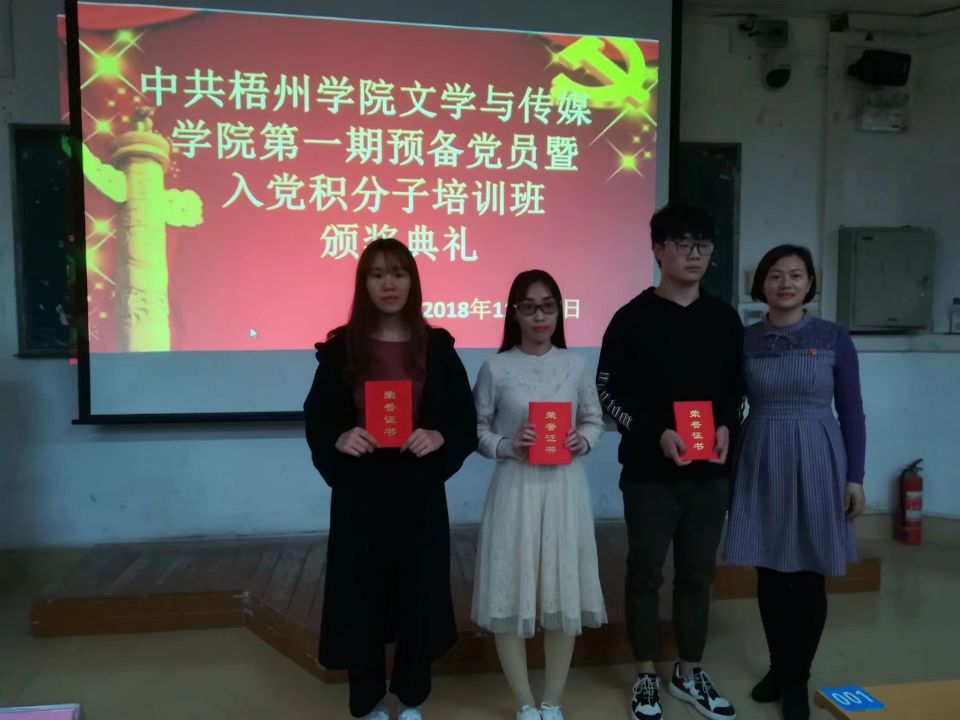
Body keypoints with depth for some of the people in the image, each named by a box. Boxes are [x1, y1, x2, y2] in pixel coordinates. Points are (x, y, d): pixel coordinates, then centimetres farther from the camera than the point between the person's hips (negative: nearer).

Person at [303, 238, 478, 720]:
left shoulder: (437, 347, 1)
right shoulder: (340, 347, 0)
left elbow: (466, 422, 2)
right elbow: (315, 419, 2)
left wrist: (438, 438, -18)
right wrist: (339, 438, -19)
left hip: (419, 493, 1)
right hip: (359, 494, 0)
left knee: (418, 593, 9)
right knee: (362, 595, 7)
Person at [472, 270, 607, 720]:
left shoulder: (576, 365, 4)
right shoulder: (496, 368, -3)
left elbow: (595, 421, 12)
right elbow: (476, 430, 1)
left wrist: (583, 440, -8)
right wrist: (507, 446, -16)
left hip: (565, 488, 2)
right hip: (515, 487, -2)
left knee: (563, 594, 8)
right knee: (510, 593, 3)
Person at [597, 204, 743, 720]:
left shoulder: (724, 318, 7)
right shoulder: (633, 318, -6)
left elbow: (735, 387, 12)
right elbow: (608, 392, -7)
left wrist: (726, 427, -7)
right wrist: (656, 432, -18)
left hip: (710, 472, 4)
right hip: (649, 471, -4)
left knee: (698, 574, 14)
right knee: (646, 574, 8)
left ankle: (689, 673, 31)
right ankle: (646, 676, 25)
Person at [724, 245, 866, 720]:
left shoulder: (834, 338, -2)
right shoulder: (744, 340, 1)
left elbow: (851, 412, 0)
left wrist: (855, 477, -3)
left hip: (816, 462, -1)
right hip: (761, 462, 2)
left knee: (809, 576, 6)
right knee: (770, 573, 9)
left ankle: (798, 678, 23)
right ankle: (778, 668, 28)